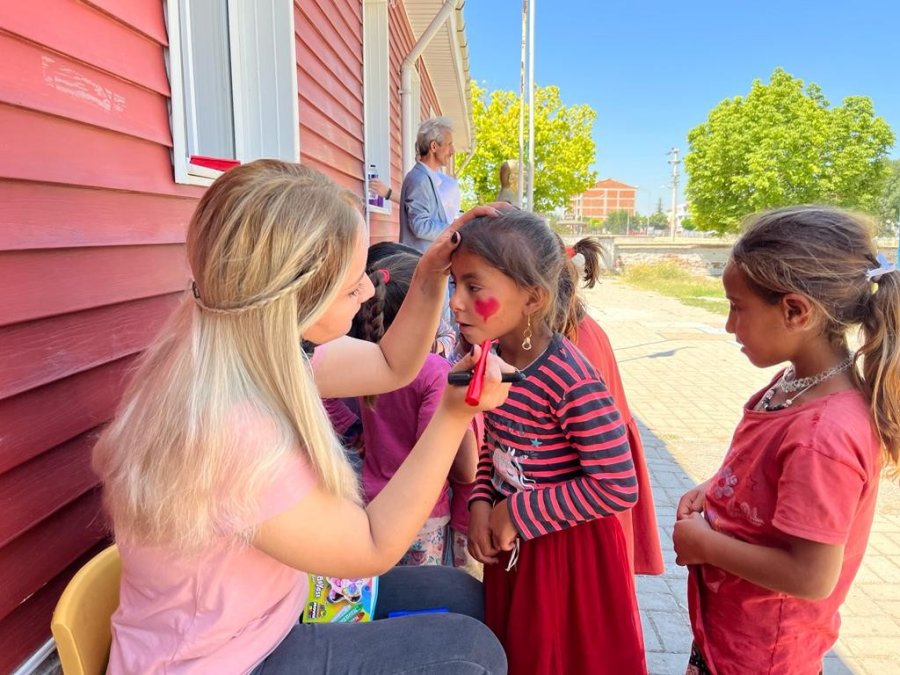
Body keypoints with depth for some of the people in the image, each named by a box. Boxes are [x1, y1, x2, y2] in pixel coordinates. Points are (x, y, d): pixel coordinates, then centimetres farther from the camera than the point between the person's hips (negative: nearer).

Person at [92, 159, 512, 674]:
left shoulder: (251, 344, -11)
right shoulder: (232, 434, -37)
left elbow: (391, 366, 1)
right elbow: (372, 547, -23)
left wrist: (431, 276, -12)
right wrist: (454, 416, -30)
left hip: (272, 607, 7)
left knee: (462, 595, 12)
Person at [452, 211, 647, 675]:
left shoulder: (572, 382, -29)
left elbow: (618, 488, -26)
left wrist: (518, 513, -21)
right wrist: (481, 504, -7)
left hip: (567, 553, -6)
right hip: (510, 545, 7)